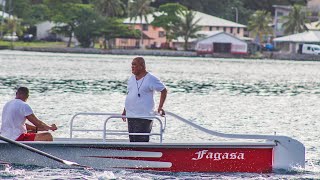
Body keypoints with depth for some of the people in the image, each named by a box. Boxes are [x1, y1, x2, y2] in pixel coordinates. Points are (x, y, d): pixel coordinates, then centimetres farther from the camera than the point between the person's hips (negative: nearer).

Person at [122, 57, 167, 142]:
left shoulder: (150, 79, -9)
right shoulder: (132, 78, 14)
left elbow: (164, 90, -4)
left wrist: (160, 107, -10)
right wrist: (125, 110, 23)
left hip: (143, 117, -8)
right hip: (131, 116, 8)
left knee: (141, 141, -12)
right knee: (132, 141, 10)